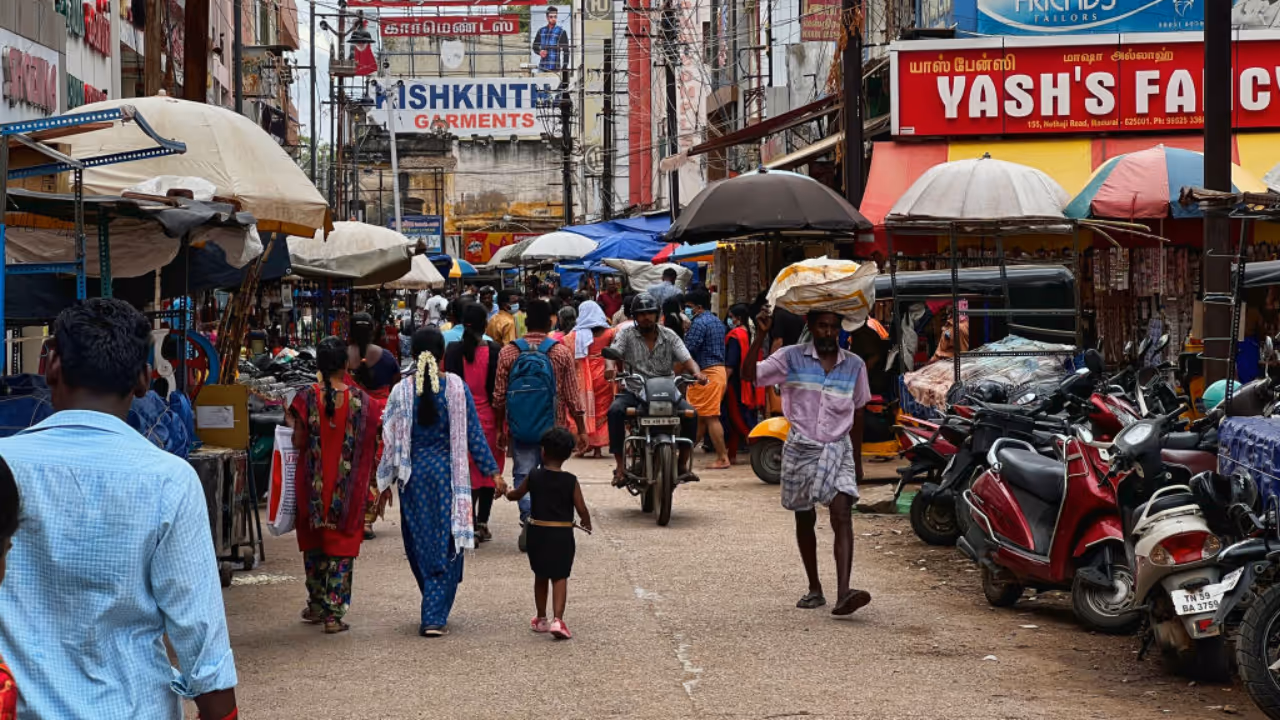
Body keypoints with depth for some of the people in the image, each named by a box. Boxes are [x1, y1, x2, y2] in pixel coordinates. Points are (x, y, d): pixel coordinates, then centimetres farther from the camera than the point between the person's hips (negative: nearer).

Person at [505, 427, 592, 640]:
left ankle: (541, 619, 26)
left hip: (538, 532, 2)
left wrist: (507, 491, 35)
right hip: (562, 534, -2)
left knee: (540, 577, 17)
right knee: (560, 577, -1)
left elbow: (516, 494, 12)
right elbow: (582, 509, -8)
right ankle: (558, 619, -16)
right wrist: (587, 525, 13)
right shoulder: (571, 481, -9)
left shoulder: (534, 476, -4)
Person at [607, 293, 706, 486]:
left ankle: (684, 463, -11)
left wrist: (696, 372, -24)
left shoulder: (669, 336, 8)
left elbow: (686, 359, -1)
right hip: (633, 391, -1)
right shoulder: (626, 334, 4)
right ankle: (620, 466, -26)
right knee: (615, 411, -32)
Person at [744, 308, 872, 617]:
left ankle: (844, 594, -28)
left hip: (838, 449, 0)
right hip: (801, 449, 0)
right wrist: (761, 336, -23)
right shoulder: (791, 357, -1)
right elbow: (750, 374, -12)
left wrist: (857, 460, 18)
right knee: (805, 520, 10)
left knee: (842, 517, -16)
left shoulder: (854, 365, 6)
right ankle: (815, 589, 26)